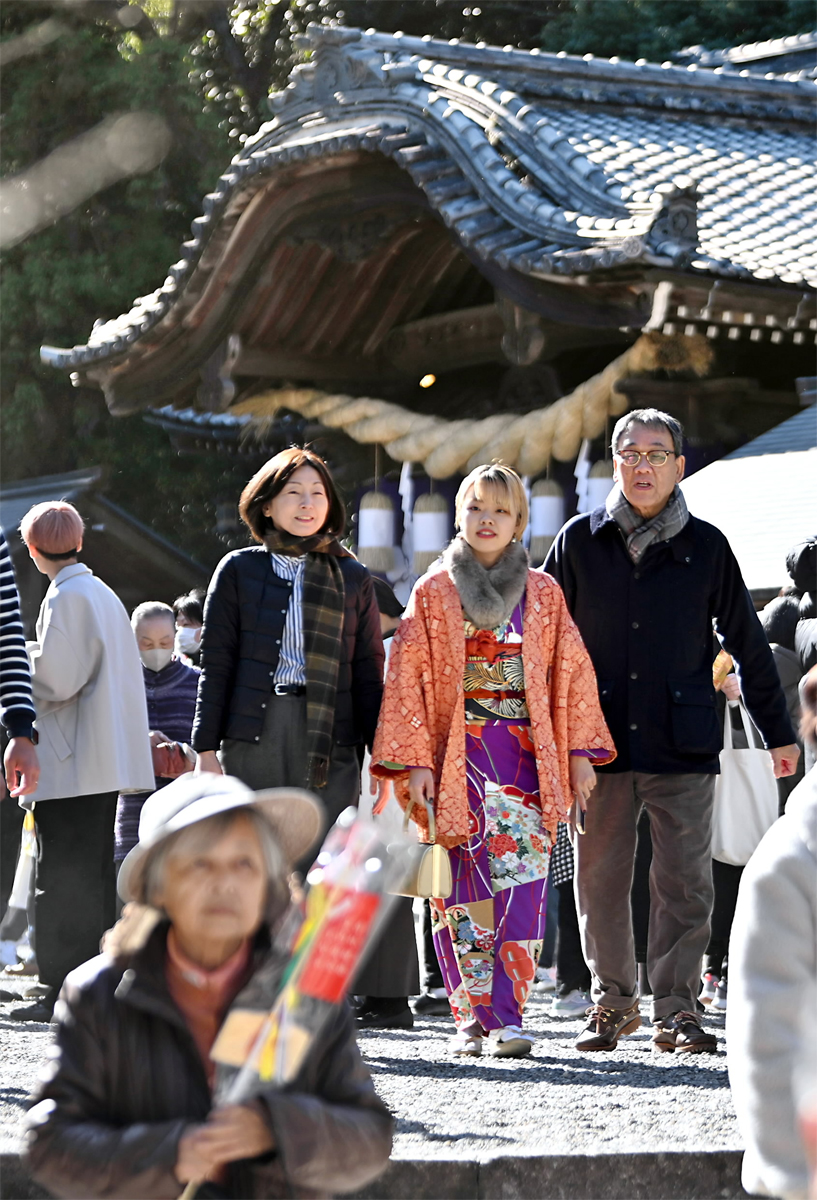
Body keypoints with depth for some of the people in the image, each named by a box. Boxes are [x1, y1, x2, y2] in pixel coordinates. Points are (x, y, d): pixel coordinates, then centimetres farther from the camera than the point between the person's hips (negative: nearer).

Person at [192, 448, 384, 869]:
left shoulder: (353, 578, 14)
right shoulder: (239, 570, 10)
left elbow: (368, 675, 12)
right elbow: (216, 666, 7)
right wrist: (206, 749, -1)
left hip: (330, 746, 1)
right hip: (252, 740, -1)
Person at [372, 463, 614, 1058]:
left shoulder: (542, 593, 11)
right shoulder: (434, 592, 8)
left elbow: (571, 672, 10)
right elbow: (408, 678, 3)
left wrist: (580, 753, 3)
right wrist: (416, 761, -6)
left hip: (528, 757, 0)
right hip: (457, 758, 0)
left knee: (521, 888, -10)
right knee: (465, 890, -2)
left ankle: (506, 1016, -11)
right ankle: (472, 1017, 4)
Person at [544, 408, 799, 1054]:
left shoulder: (706, 547, 5)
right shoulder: (580, 542, 6)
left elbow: (748, 643, 11)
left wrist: (778, 732, 12)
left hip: (684, 744, -1)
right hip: (600, 740, 1)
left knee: (686, 880, -3)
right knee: (601, 879, 4)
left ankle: (677, 1008, 5)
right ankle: (612, 1001, 18)